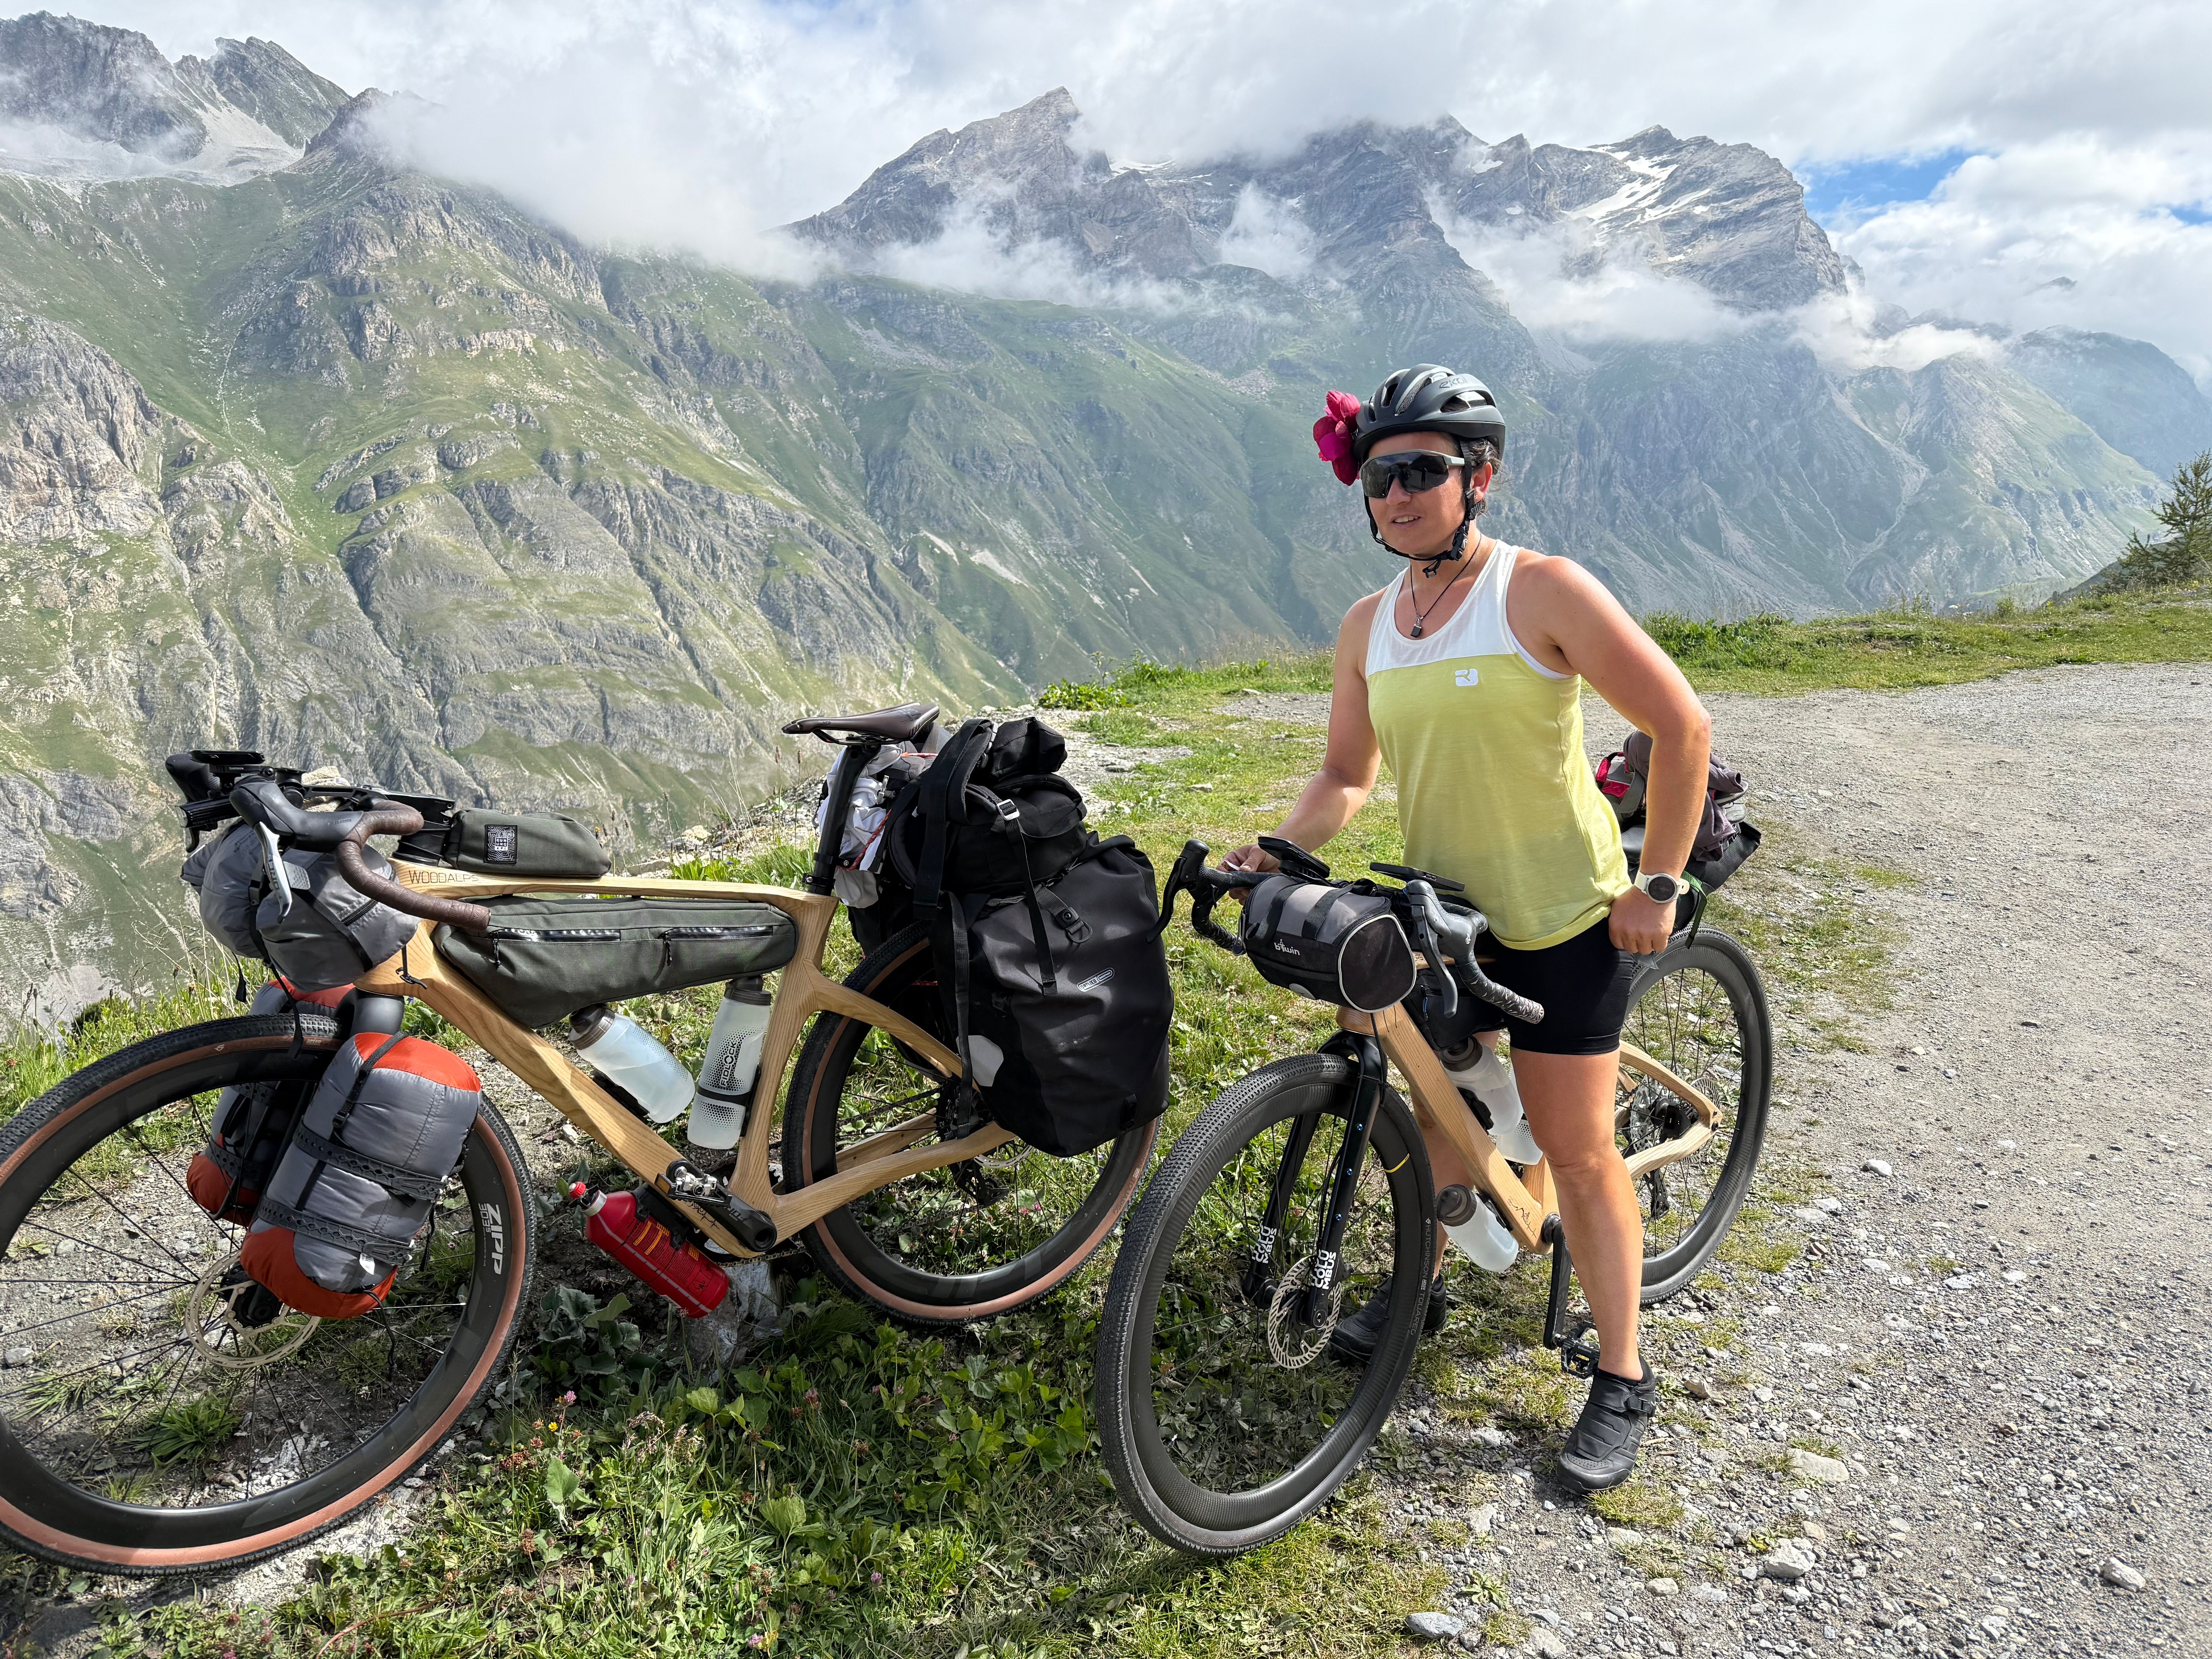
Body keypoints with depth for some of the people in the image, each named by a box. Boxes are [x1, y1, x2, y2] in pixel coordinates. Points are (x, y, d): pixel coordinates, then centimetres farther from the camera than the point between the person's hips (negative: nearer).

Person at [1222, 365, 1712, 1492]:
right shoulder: (1368, 627, 1)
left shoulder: (1544, 594, -16)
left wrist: (1657, 885, -13)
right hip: (1439, 909, 5)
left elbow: (1682, 728, -13)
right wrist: (1278, 851, -9)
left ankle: (1622, 1381, 19)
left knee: (1574, 1149, 2)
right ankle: (1417, 1284, 42)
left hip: (1565, 921, -5)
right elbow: (1347, 775, 9)